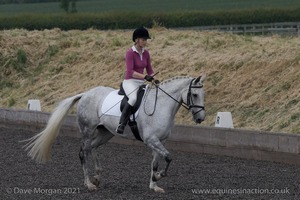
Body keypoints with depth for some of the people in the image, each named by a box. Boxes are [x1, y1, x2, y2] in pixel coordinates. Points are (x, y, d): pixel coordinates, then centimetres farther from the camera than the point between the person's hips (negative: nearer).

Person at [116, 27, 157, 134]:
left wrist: (154, 79, -5)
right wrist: (145, 76, -32)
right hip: (130, 82, -8)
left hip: (141, 83, 8)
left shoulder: (146, 53, 9)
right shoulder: (130, 53, -11)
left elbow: (149, 70, 14)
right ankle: (121, 124, -33)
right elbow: (130, 72, -21)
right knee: (134, 98, -36)